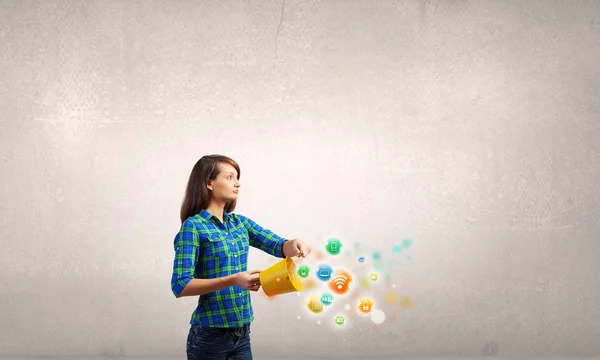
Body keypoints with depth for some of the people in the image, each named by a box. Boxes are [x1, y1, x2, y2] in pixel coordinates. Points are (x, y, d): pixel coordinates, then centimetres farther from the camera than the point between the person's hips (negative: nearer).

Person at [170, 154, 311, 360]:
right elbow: (180, 285, -18)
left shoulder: (240, 223, 8)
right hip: (210, 335, -6)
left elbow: (276, 246, -2)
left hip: (242, 333, 6)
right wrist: (232, 280, -27)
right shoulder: (193, 226, -12)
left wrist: (292, 244, -25)